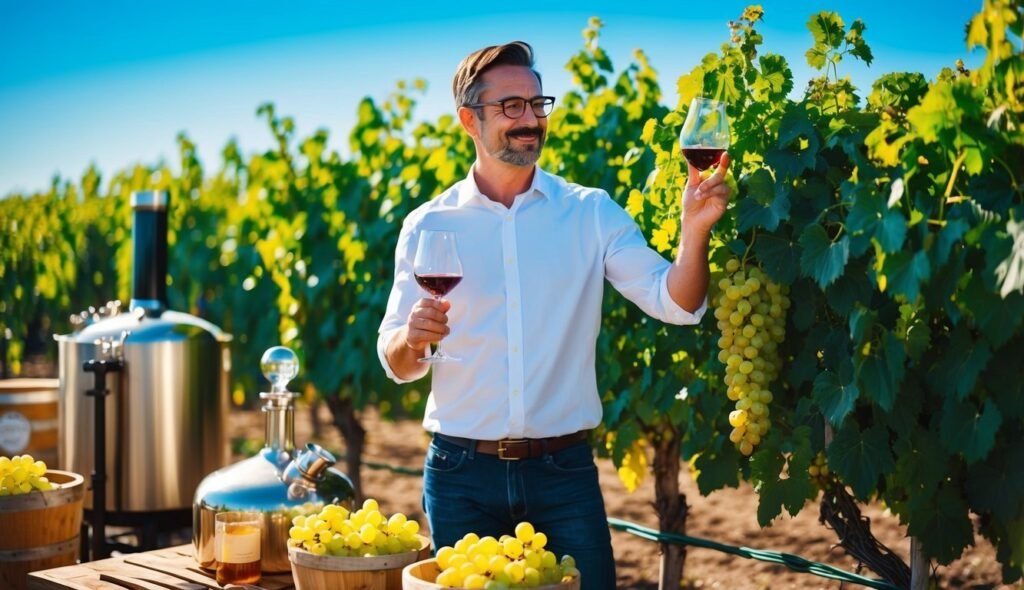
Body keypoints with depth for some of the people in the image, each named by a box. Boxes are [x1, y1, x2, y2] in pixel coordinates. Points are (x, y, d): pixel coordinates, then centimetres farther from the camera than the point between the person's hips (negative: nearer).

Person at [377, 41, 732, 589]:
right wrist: (412, 338, -19)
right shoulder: (429, 226, 2)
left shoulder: (592, 213, 2)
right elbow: (397, 364, 4)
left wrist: (694, 230, -26)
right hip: (462, 476, 0)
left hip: (564, 470, 0)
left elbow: (675, 302, -8)